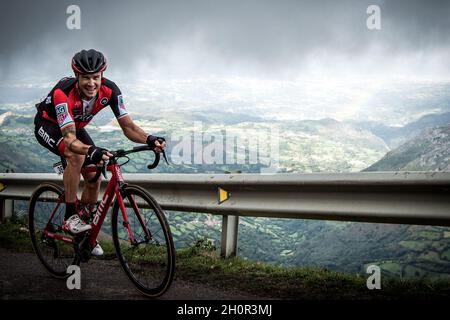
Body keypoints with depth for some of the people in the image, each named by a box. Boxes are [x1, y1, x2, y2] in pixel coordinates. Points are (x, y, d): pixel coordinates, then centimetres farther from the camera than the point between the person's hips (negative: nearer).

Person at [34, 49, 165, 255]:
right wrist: (91, 151, -69)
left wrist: (149, 140, -45)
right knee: (76, 156, -36)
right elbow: (69, 138, -49)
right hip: (48, 125, -5)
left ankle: (85, 235, 16)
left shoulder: (109, 90, -27)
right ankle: (69, 217, -22)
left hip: (75, 127, 5)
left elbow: (128, 126, -25)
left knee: (94, 179, -4)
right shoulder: (63, 93, -40)